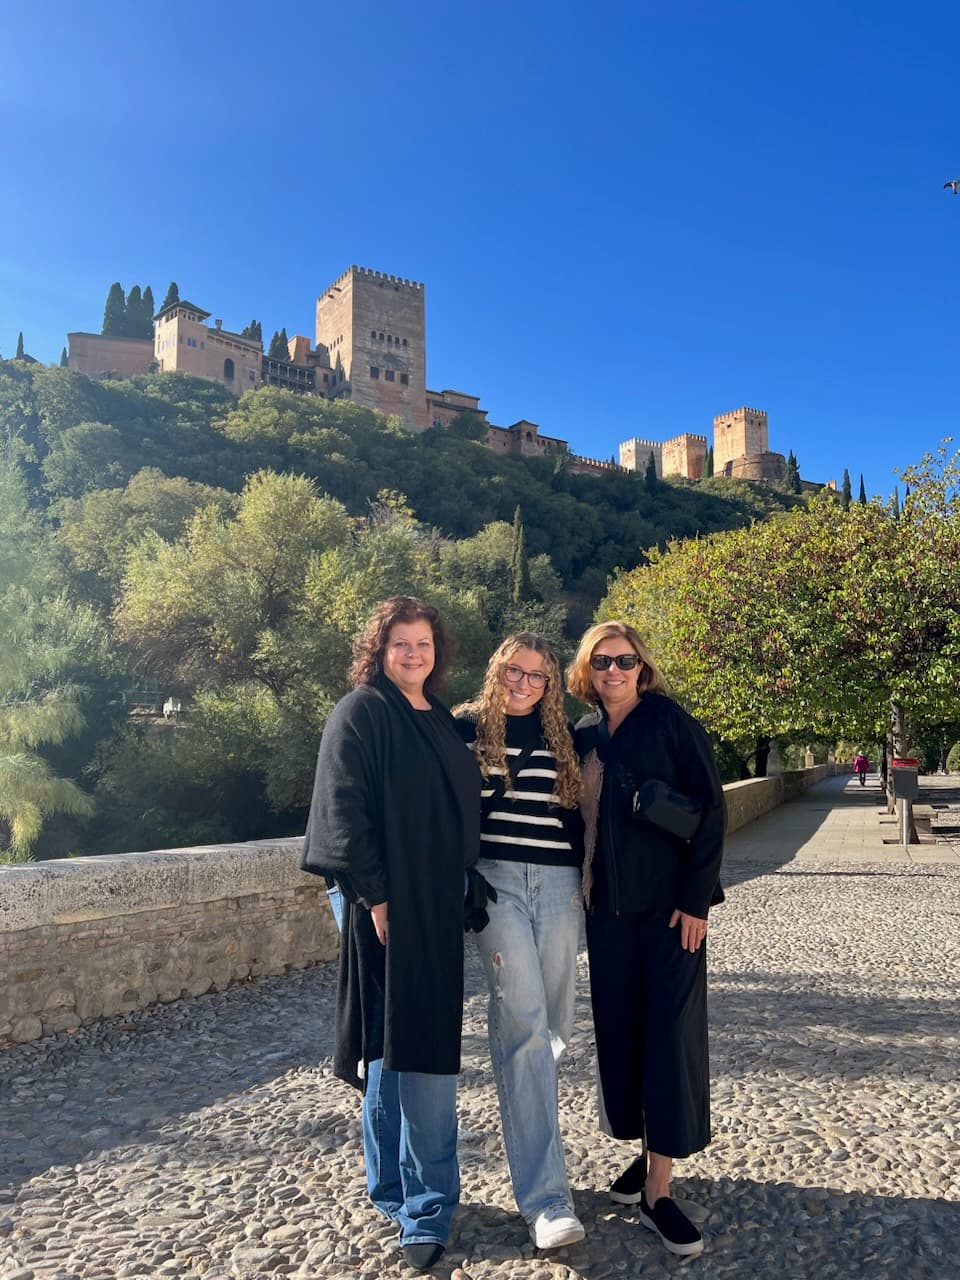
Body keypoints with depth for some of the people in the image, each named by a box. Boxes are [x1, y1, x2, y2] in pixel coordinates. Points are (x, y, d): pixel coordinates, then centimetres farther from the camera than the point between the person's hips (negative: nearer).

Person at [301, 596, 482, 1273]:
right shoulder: (360, 713, -9)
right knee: (399, 1047, 1)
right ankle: (422, 1207, 15)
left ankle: (400, 1191, 33)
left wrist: (464, 896, 15)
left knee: (426, 1050, 16)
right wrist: (372, 895, -19)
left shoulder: (442, 720, 13)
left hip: (440, 907, 8)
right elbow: (343, 810, -15)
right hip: (388, 907, -8)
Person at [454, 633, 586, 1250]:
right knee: (523, 1019, -12)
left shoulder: (562, 737, 12)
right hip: (497, 880, -4)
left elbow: (577, 812, 17)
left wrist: (584, 876, 11)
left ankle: (523, 1113, 39)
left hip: (559, 885, 4)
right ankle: (547, 1198, -8)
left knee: (555, 1020, 8)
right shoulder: (466, 727, 2)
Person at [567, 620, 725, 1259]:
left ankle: (659, 1189, 9)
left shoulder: (670, 721, -8)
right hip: (607, 903, 5)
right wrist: (583, 890, 6)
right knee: (620, 1028, 11)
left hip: (669, 900, -5)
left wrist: (696, 898, -14)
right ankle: (644, 1152, 30)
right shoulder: (583, 735, 6)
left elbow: (711, 808, -10)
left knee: (671, 1032, -1)